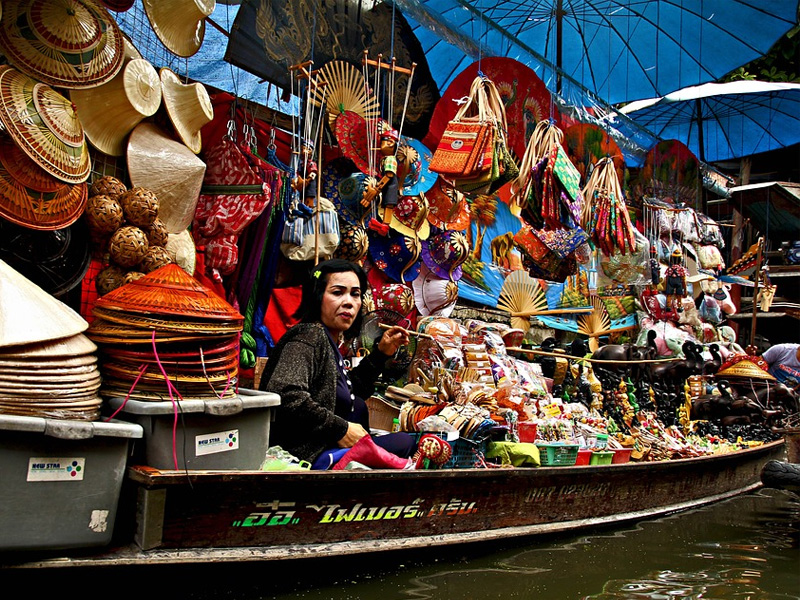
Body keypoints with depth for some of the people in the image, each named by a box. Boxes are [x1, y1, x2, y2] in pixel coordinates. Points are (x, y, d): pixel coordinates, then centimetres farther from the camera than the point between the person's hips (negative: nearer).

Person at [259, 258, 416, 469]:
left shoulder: (327, 341, 13)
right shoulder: (309, 337, -15)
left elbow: (350, 392, 29)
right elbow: (285, 393, -31)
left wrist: (381, 353, 19)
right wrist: (341, 430, -22)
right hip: (304, 456, -11)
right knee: (403, 442, -9)